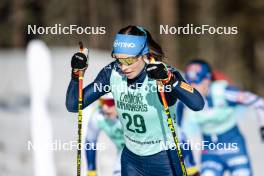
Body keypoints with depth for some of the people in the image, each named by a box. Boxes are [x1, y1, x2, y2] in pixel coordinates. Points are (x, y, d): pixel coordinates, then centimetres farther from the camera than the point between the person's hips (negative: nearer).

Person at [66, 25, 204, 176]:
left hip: (163, 159, -4)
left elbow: (198, 104, -38)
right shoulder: (113, 73, -11)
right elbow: (73, 106, -7)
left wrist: (170, 79, -51)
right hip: (131, 157, 4)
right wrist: (77, 73, -22)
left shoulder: (164, 74, -23)